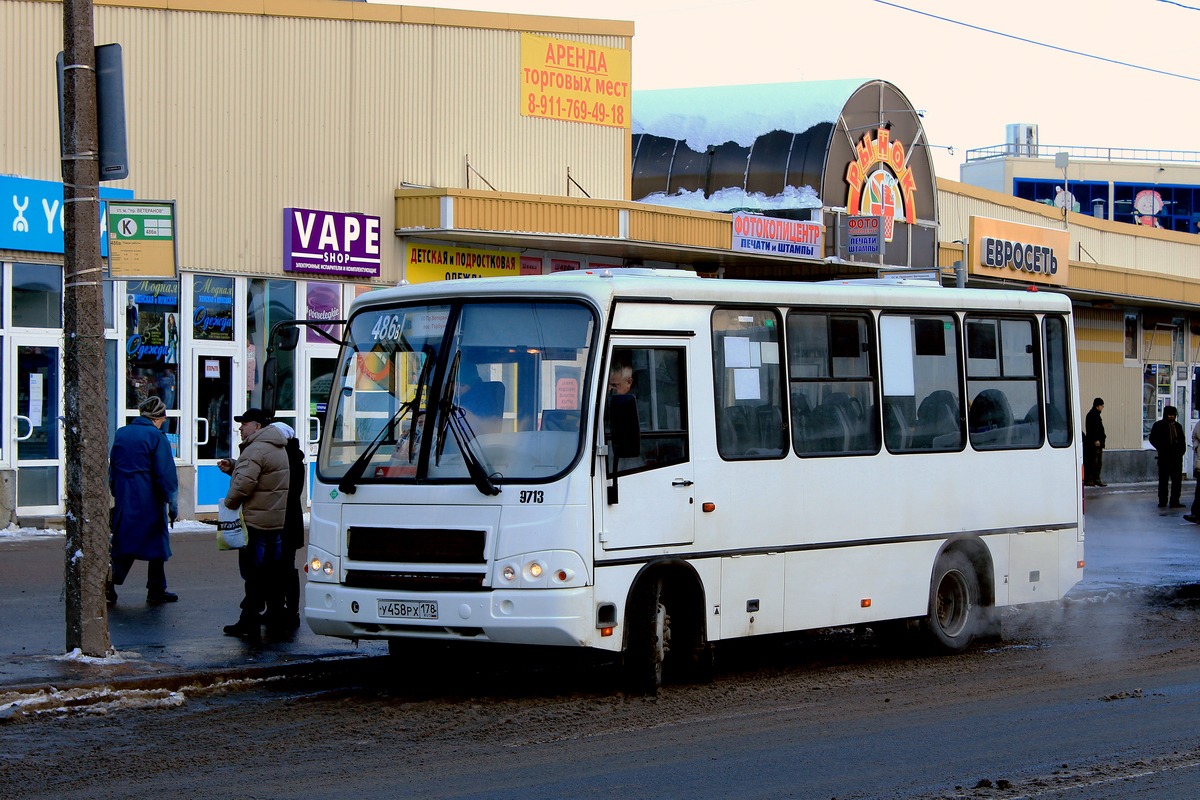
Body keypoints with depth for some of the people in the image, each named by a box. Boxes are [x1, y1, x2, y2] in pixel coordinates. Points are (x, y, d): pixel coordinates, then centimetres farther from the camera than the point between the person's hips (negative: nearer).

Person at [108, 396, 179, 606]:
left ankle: (110, 583, -9)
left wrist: (117, 495, 22)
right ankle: (156, 591, 11)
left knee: (124, 542, 9)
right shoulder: (156, 436, -10)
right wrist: (172, 503, -6)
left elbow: (112, 469, 15)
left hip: (125, 501, 5)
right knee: (156, 542, 6)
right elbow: (165, 474, -12)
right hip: (150, 500, -5)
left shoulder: (121, 434, 8)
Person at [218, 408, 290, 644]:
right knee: (273, 572, 16)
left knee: (253, 573, -5)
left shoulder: (255, 450, -17)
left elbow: (243, 485, -24)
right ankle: (276, 619, 22)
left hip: (256, 522, -9)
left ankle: (250, 623, -3)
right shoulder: (278, 448, 16)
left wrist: (229, 504, -7)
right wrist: (232, 468, 12)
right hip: (278, 520, 9)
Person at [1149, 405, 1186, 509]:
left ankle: (1175, 501, 5)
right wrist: (1161, 449, -10)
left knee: (1177, 480, 1)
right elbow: (1153, 439, -1)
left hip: (1177, 457, 4)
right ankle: (1162, 501, 6)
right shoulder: (1158, 425, 1)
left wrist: (1181, 450, 2)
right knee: (1163, 480, 1)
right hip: (1164, 457, -4)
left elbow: (1182, 441, 19)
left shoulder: (1178, 426, 14)